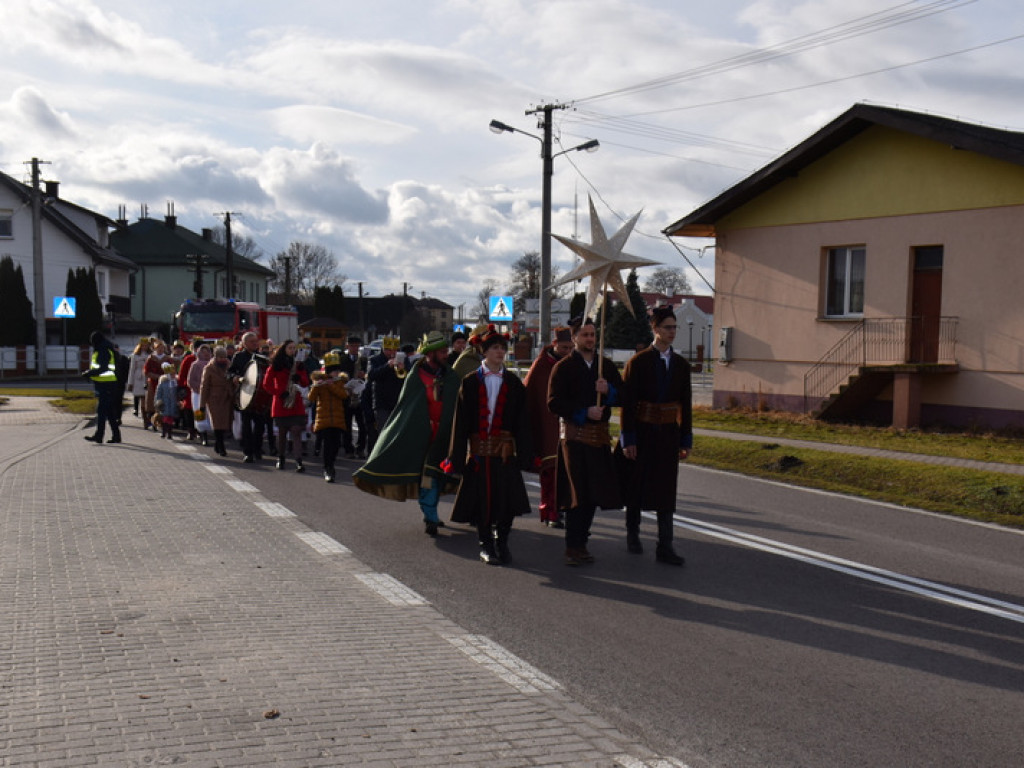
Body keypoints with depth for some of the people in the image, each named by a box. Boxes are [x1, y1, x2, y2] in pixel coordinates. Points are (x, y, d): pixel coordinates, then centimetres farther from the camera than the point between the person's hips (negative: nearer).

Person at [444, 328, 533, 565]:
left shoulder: (513, 383, 7)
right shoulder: (470, 382, 3)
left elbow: (521, 420, 6)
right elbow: (461, 421, 1)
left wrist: (524, 454, -1)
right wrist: (457, 456, -4)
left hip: (505, 450, 1)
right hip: (479, 449, -1)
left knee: (507, 497, 1)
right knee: (481, 498, 4)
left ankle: (501, 542, 19)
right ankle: (486, 545, 20)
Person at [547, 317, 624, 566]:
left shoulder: (607, 366, 13)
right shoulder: (563, 367, 0)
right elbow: (554, 403, -7)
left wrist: (608, 391, -10)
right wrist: (584, 413, -15)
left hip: (600, 435, 5)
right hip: (574, 435, -5)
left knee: (594, 492, 6)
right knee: (577, 492, -6)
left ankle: (580, 543, 18)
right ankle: (573, 547, 1)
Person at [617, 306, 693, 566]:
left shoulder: (681, 365, 5)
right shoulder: (638, 362, -6)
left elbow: (685, 405, 8)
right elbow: (627, 403, -8)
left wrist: (686, 439, 6)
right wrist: (628, 439, -11)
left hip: (668, 434, 3)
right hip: (642, 433, -3)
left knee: (666, 489, 1)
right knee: (636, 486, 9)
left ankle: (664, 548, 4)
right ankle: (632, 535, 28)